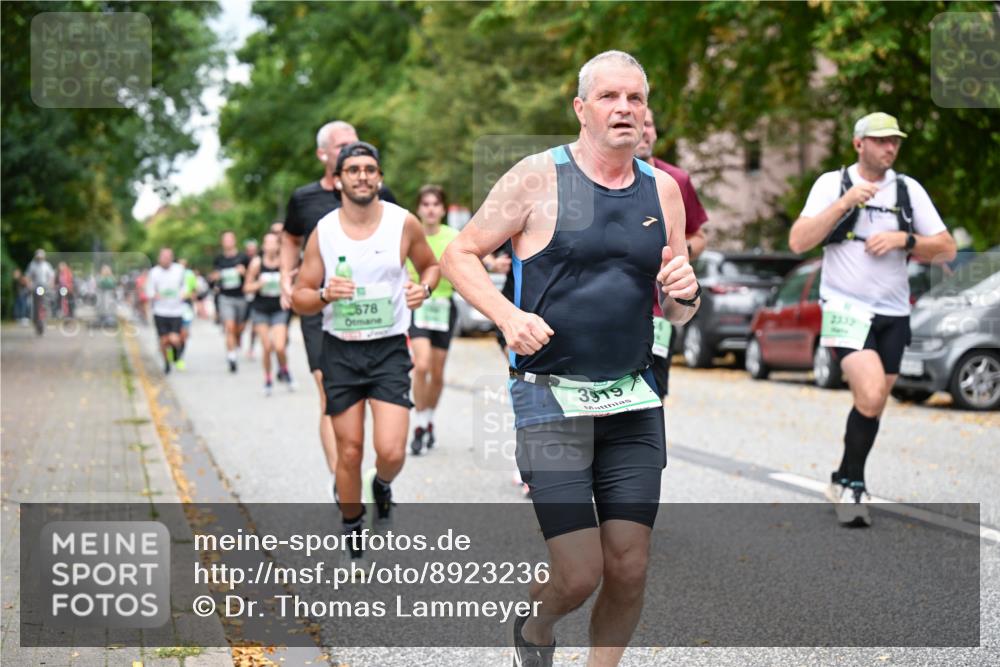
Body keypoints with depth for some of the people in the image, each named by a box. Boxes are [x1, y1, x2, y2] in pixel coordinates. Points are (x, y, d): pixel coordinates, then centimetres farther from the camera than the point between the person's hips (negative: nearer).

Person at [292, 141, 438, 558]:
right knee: (349, 451, 4)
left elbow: (430, 265, 15)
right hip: (340, 351, 1)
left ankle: (382, 484, 24)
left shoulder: (404, 223, -3)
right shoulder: (323, 232, -1)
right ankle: (352, 528, 26)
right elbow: (300, 299, 4)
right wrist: (325, 294, -18)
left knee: (391, 451, -12)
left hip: (390, 349, -1)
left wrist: (424, 288, -7)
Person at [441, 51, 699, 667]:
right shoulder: (539, 178, -4)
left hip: (635, 405, 4)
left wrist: (686, 293, -7)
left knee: (630, 571, 1)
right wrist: (508, 316, -16)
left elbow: (678, 313, 17)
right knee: (579, 576, -8)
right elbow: (459, 255, 1)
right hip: (551, 401, -4)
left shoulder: (663, 189, 10)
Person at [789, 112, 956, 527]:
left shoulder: (909, 190, 7)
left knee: (872, 407, 9)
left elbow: (946, 249, 7)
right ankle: (853, 485, -3)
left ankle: (844, 483, 28)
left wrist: (904, 240, -10)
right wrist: (844, 203, -18)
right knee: (870, 397, -21)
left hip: (893, 314, 4)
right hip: (846, 308, -4)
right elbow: (798, 242, -10)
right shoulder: (832, 184, 0)